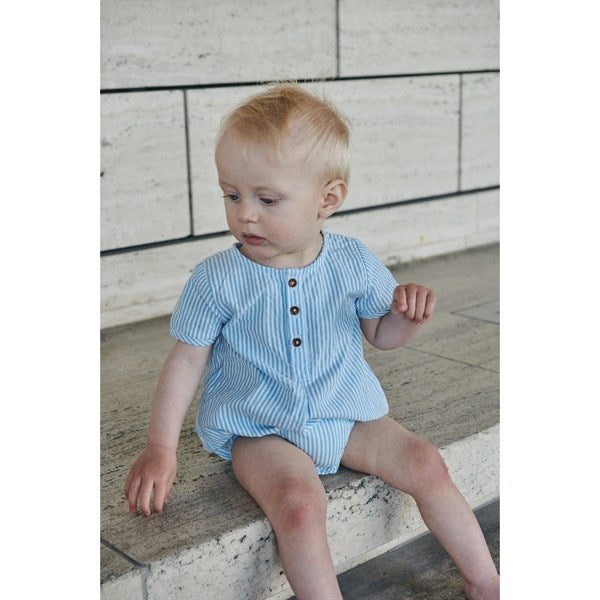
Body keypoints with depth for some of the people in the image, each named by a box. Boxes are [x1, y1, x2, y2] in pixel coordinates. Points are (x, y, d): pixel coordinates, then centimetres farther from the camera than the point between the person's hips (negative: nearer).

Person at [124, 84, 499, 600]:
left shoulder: (353, 263, -5)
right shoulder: (217, 280, -12)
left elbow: (382, 336, 10)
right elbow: (187, 362, -6)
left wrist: (409, 315, -14)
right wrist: (160, 449, -10)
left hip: (347, 415, 3)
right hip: (260, 432, -3)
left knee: (426, 464, -7)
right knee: (300, 505, -29)